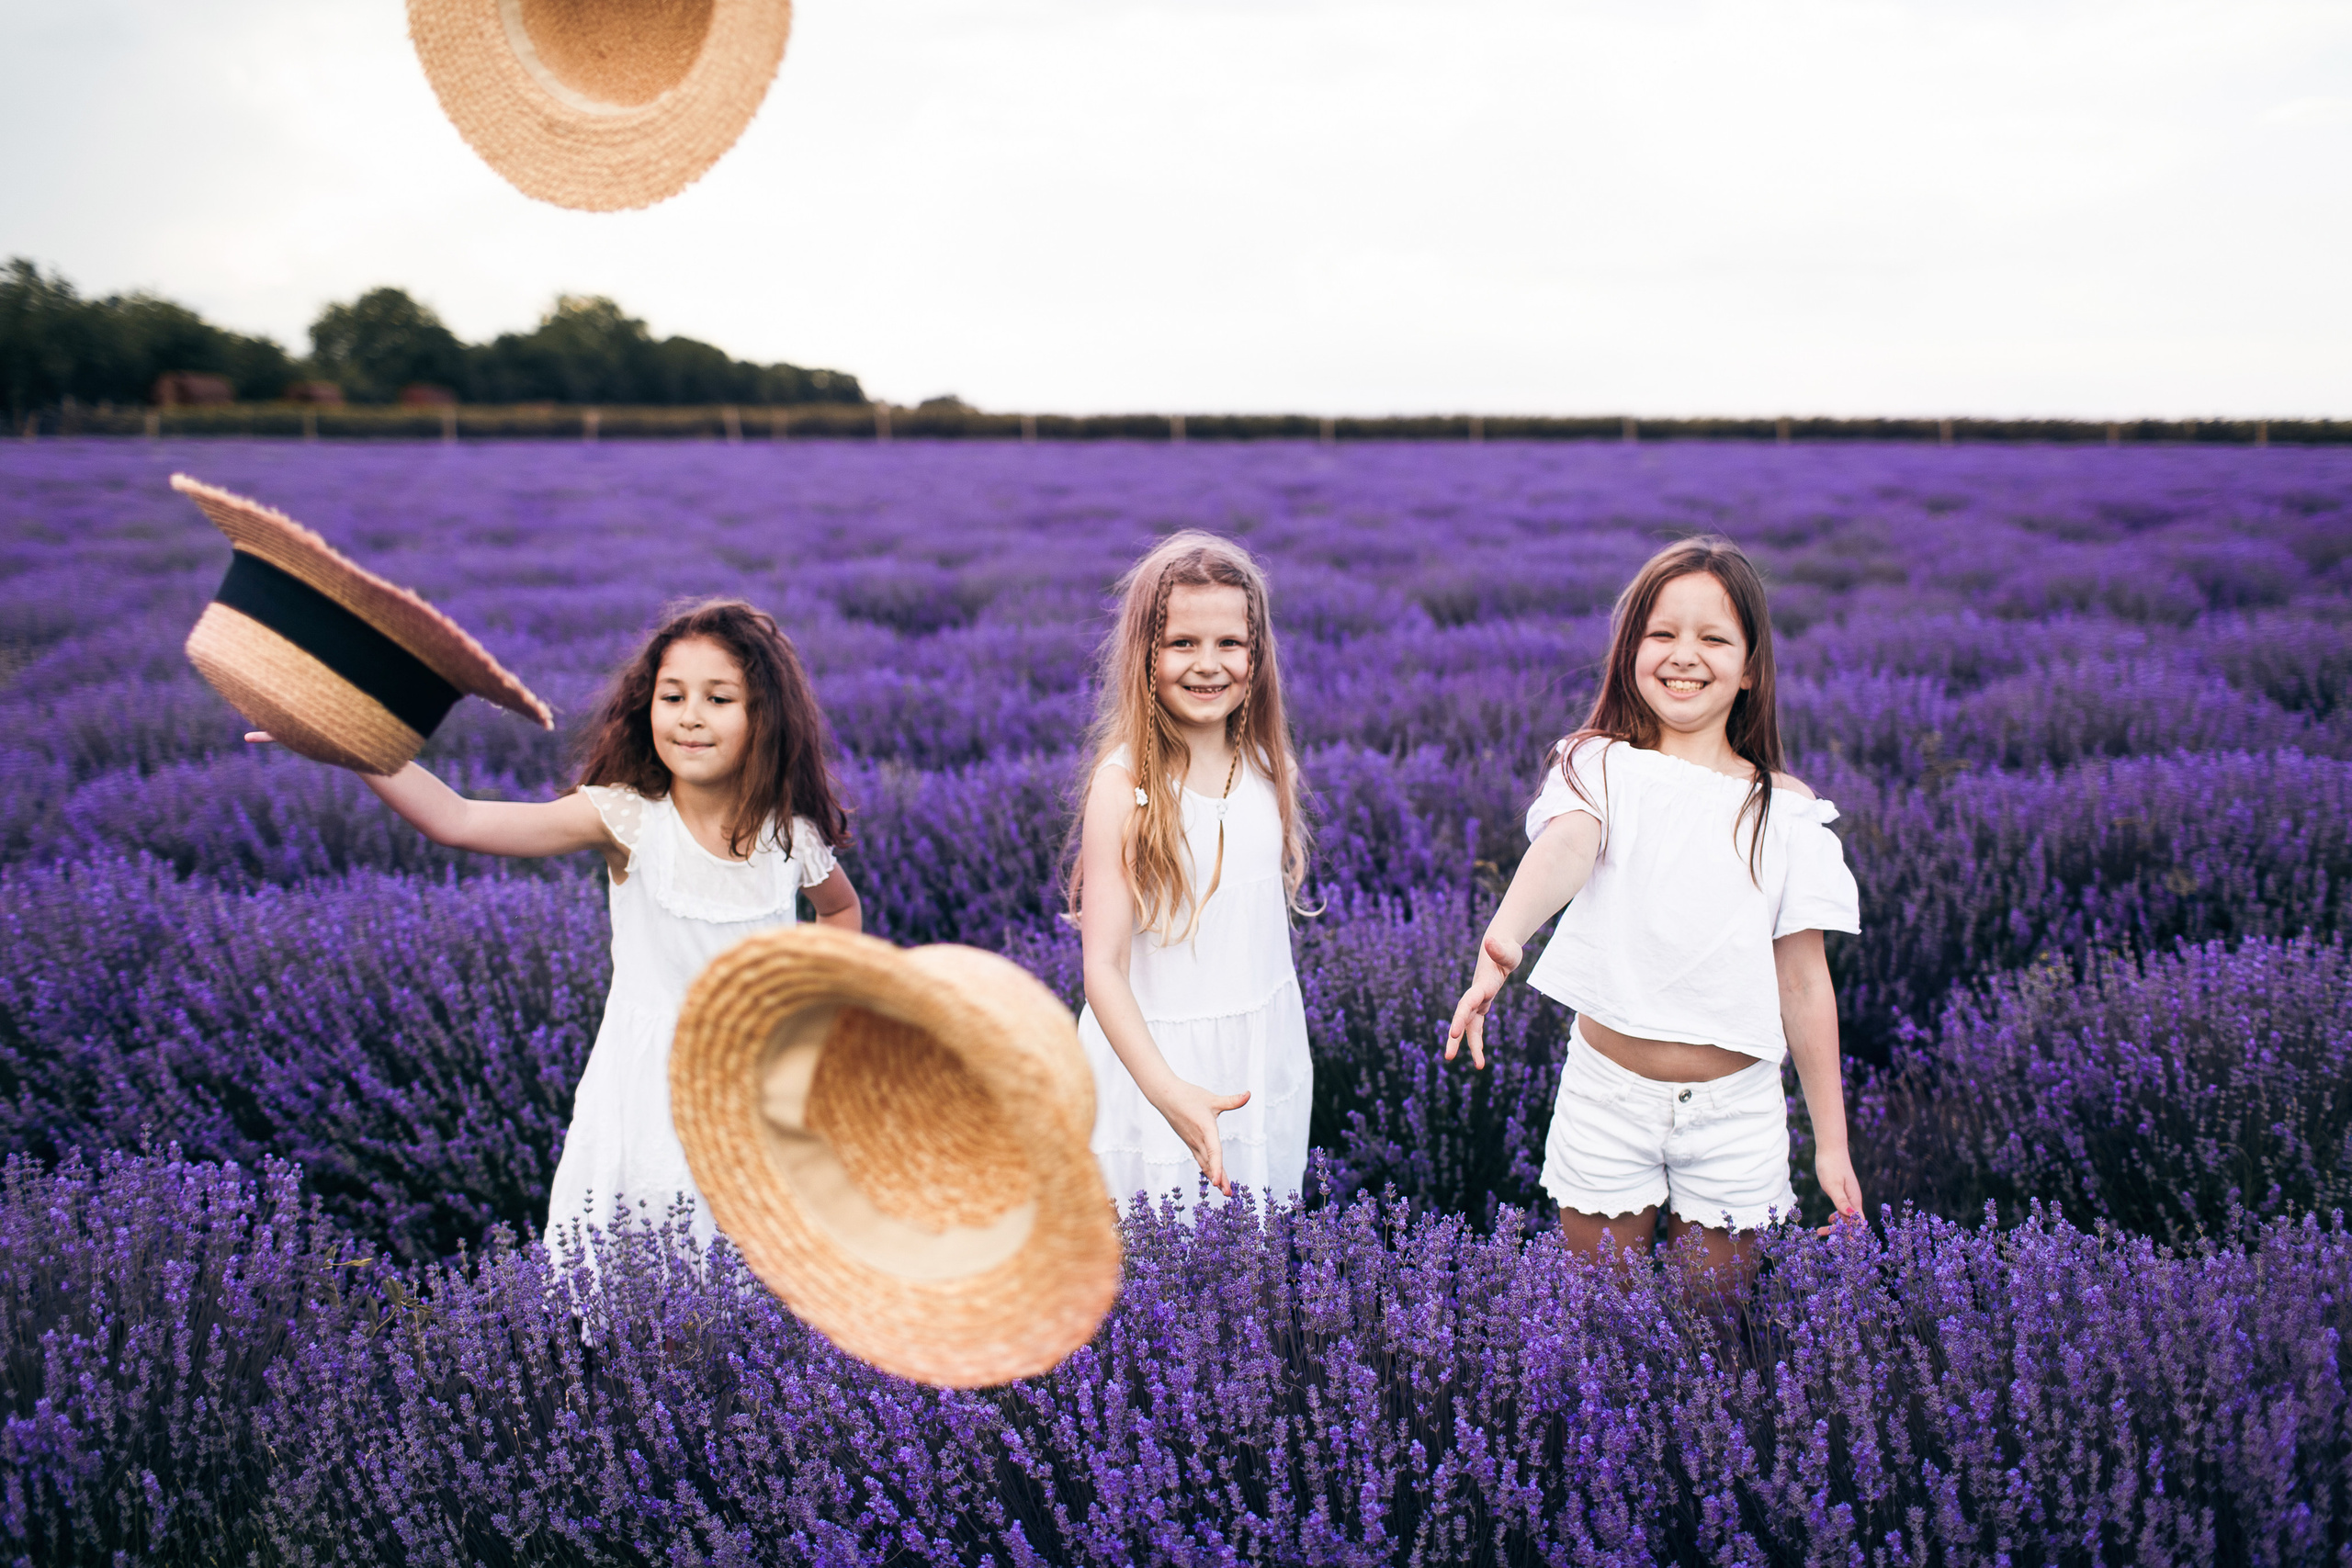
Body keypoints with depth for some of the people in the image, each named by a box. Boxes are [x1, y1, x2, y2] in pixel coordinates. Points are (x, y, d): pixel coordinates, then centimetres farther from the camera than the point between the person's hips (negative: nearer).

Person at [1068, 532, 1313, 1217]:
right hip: (1157, 1056, -5)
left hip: (1264, 1056, 5)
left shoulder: (1268, 767, 0)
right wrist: (1169, 1092, -35)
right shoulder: (1124, 784, -17)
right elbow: (1103, 967, -22)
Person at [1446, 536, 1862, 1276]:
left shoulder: (1786, 812, -1)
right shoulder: (1603, 768, -6)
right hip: (1607, 1097, -1)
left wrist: (1831, 1141, 4)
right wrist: (1504, 936, -50)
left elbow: (1805, 983, 3)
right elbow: (1566, 846, -29)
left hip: (1736, 1108, 1)